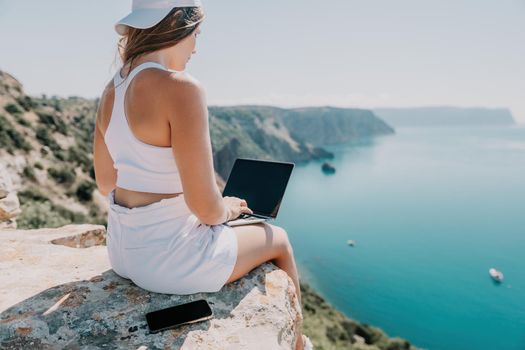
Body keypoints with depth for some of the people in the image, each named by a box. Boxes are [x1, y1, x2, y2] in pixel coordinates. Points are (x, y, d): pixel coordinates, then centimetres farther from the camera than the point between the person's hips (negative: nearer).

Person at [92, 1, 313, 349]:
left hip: (123, 249, 8)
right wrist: (228, 208, -1)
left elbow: (105, 183, 12)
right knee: (279, 239, 18)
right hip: (168, 257, -8)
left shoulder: (112, 90, 3)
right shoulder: (181, 88, -23)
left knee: (224, 231, 36)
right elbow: (206, 208, -24)